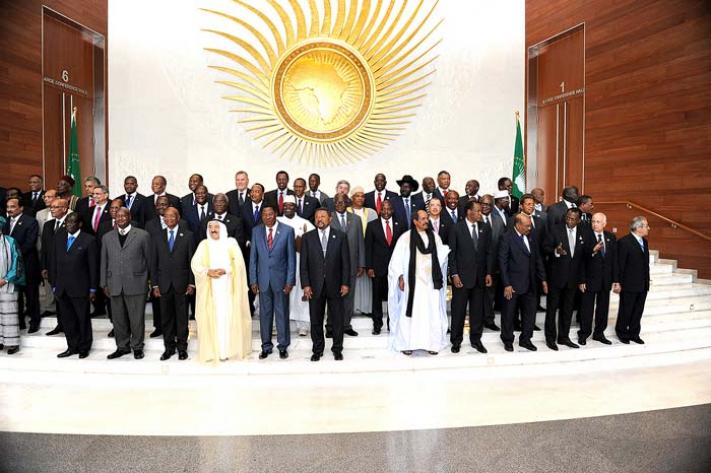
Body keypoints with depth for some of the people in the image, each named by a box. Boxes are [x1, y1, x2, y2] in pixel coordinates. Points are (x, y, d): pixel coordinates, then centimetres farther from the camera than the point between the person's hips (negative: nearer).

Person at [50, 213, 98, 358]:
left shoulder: (89, 240, -6)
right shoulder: (58, 238, 9)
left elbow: (93, 266, -6)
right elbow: (53, 262, 11)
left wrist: (93, 289, -6)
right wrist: (54, 285, 6)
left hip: (80, 288, -4)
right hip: (62, 289, 4)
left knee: (83, 319, 7)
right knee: (67, 319, 10)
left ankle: (84, 347, 22)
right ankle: (72, 347, 23)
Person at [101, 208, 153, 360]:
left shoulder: (143, 235, 1)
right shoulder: (107, 237, 13)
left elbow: (149, 259, 4)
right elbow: (104, 262, 14)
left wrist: (152, 281, 5)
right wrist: (104, 284, 10)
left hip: (136, 284, -3)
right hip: (115, 285, 4)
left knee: (137, 318, 3)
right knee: (118, 319, 10)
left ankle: (137, 347, 18)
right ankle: (122, 346, 24)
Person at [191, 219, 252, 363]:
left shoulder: (231, 242, 5)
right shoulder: (204, 244, 9)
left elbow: (238, 262, -3)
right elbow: (195, 264, 0)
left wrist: (225, 270, -18)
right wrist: (208, 271, -17)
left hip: (228, 288, -1)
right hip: (210, 289, 1)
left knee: (229, 317, -1)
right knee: (212, 317, 0)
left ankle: (230, 349, 8)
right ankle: (213, 350, 8)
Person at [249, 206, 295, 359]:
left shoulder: (287, 230, -4)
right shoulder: (256, 231, 4)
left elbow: (291, 257, -3)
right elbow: (253, 257, 6)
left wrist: (290, 280, -7)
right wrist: (253, 280, 1)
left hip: (280, 279, -2)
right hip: (263, 279, 2)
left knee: (282, 313, 7)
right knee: (265, 313, 9)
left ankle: (283, 346, 20)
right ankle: (266, 346, 22)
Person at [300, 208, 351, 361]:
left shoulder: (340, 236, 3)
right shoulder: (307, 237, 4)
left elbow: (346, 262, 1)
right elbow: (303, 263, 2)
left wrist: (345, 283, -5)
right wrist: (306, 284, -6)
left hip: (335, 285, 0)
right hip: (315, 285, 1)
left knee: (337, 319, 8)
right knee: (316, 320, 9)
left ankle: (337, 349, 23)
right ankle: (317, 350, 23)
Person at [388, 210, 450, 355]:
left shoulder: (434, 237, 7)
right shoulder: (406, 237, -5)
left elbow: (440, 257, 9)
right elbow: (398, 259, -4)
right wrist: (400, 277, -9)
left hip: (430, 281, 3)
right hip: (413, 281, -3)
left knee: (432, 312, 4)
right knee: (411, 311, 3)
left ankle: (432, 343, 16)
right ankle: (407, 343, 15)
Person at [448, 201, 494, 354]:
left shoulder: (485, 228, 6)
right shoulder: (456, 229, -5)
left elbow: (489, 252, 8)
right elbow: (451, 253, -5)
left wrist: (488, 273, 3)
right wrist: (454, 274, -9)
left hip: (480, 276, 3)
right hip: (461, 276, -3)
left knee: (478, 310, 10)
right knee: (458, 310, 5)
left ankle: (476, 339, 24)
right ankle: (456, 340, 18)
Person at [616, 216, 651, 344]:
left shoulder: (644, 241, 9)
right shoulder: (624, 242, -15)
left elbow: (645, 263, 12)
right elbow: (620, 265, -15)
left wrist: (647, 281, 10)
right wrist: (619, 283, -14)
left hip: (642, 285, 7)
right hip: (629, 285, -7)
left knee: (638, 311, 14)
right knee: (626, 311, 7)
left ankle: (634, 333, 27)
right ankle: (622, 333, 24)